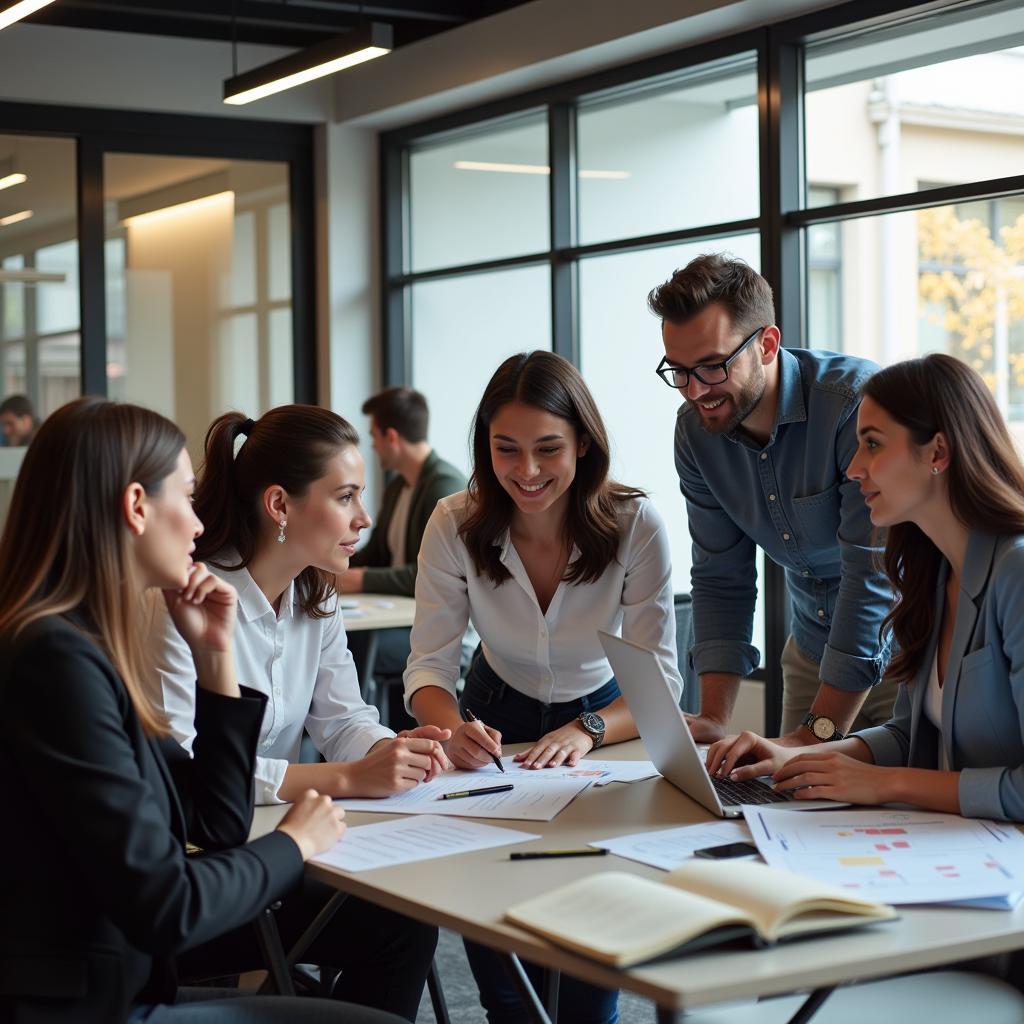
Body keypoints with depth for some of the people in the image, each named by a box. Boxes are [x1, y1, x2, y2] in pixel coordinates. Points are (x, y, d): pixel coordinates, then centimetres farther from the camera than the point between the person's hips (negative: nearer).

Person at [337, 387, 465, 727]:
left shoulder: (446, 487, -15)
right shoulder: (397, 487, 14)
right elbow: (375, 555, 21)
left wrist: (361, 581, -21)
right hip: (404, 618, 8)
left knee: (340, 653, -26)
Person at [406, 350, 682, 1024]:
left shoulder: (636, 526, -21)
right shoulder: (455, 526, -18)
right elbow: (429, 664, -16)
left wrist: (587, 732, -40)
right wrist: (453, 727, -39)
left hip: (604, 722, -1)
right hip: (497, 721, 1)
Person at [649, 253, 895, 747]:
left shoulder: (857, 401, -26)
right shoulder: (695, 432, -6)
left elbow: (874, 575, -29)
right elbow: (720, 578, 0)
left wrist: (817, 734, -30)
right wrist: (714, 720, -12)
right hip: (813, 648, 5)